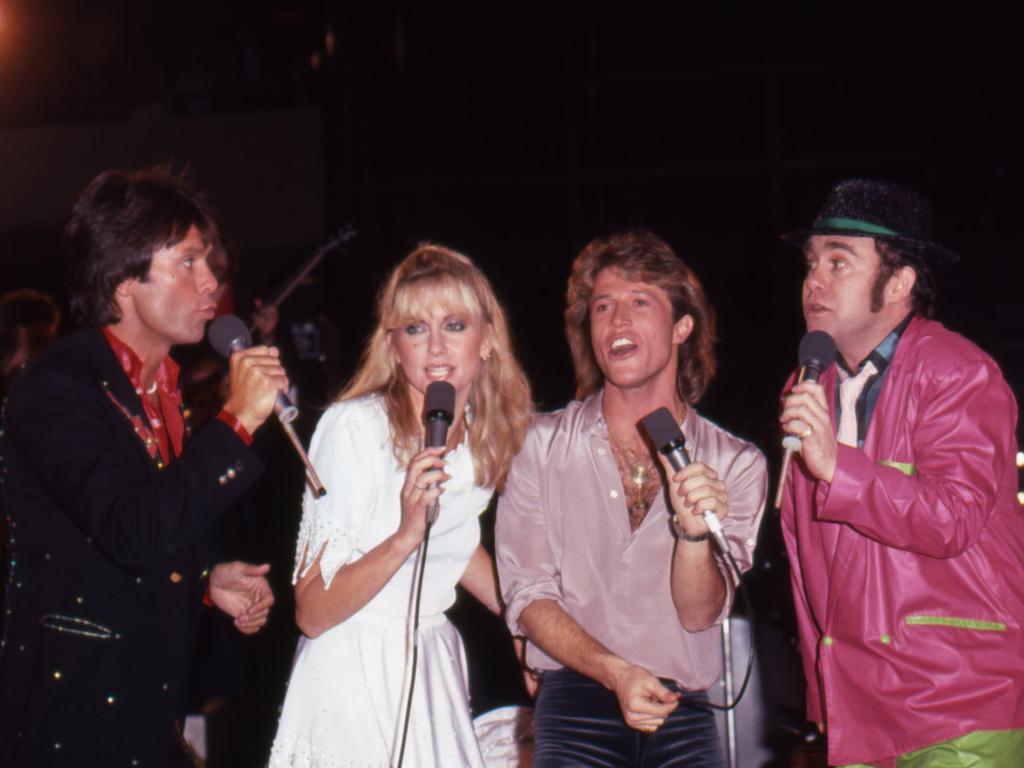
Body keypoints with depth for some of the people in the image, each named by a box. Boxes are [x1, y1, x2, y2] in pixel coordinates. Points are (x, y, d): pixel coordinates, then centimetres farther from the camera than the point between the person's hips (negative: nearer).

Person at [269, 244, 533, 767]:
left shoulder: (484, 433, 2)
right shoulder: (354, 427, -18)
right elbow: (311, 613, -20)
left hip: (434, 674, 6)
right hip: (357, 679, -6)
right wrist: (406, 536, -32)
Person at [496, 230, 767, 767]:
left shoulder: (736, 465, 4)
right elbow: (527, 598, 1)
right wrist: (614, 673, -13)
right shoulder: (545, 446, 5)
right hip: (575, 707, -1)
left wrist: (695, 534, -18)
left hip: (684, 718, 1)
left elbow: (700, 615, 0)